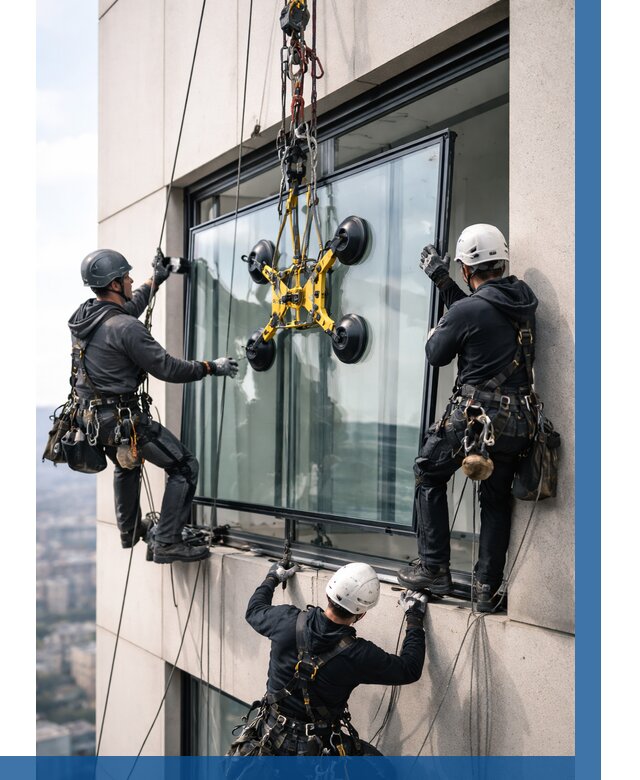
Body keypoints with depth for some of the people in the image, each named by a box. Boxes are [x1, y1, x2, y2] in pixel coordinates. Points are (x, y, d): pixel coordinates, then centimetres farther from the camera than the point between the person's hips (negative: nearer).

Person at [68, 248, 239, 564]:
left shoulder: (82, 317, 5)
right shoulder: (125, 328, -22)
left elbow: (128, 307, 26)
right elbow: (167, 368, -19)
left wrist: (155, 280, 35)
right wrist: (210, 367, -7)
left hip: (91, 417, 9)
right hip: (125, 419, -9)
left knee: (127, 463, 36)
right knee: (185, 468, 0)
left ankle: (129, 530, 48)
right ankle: (167, 543, 0)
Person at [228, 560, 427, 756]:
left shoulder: (288, 621, -16)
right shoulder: (359, 655, -23)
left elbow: (255, 610, 9)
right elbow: (409, 670, -6)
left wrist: (273, 578, 26)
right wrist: (415, 617, 4)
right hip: (320, 747, -3)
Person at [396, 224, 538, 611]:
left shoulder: (466, 310, -15)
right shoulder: (524, 300, 5)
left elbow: (436, 355, -1)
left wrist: (436, 329, 18)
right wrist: (443, 283, 24)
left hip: (473, 415, -6)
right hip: (518, 420, 6)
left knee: (429, 476, 14)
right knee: (497, 498, 16)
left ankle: (434, 569, 13)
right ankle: (487, 587, 18)